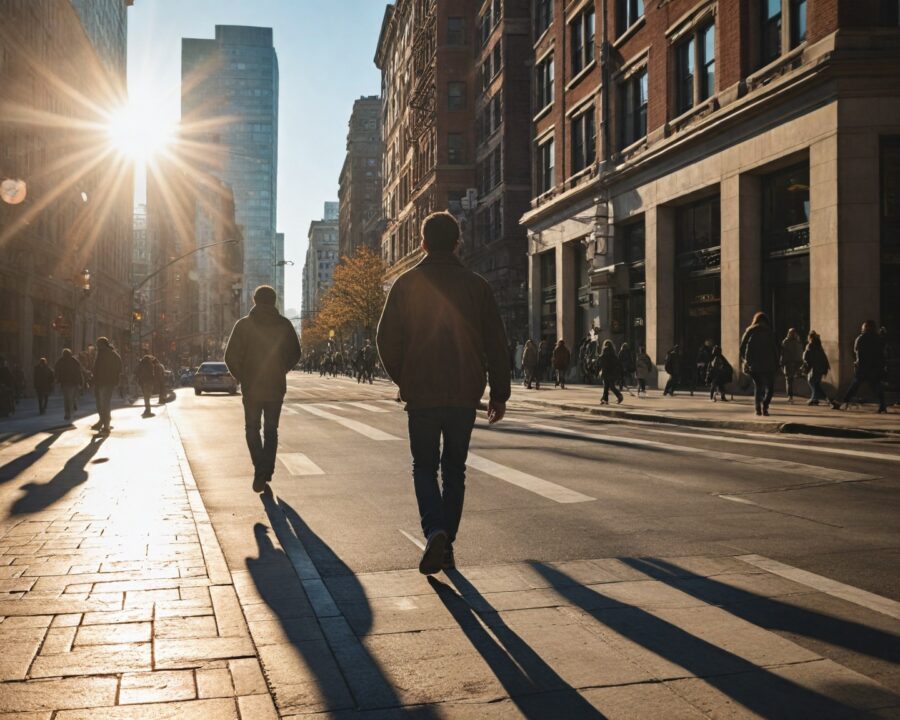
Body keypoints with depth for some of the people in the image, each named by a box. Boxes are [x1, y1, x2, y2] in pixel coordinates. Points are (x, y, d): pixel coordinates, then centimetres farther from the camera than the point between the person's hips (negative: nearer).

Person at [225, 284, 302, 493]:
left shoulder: (243, 325, -6)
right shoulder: (284, 325, -2)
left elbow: (230, 357, -7)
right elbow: (295, 354, 2)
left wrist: (242, 378, 7)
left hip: (251, 388, -1)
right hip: (276, 388, 1)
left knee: (252, 430, 10)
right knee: (271, 430, 13)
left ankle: (260, 470, -7)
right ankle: (267, 473, 11)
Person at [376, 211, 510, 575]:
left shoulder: (407, 284, -2)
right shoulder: (477, 285, 2)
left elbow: (387, 339, -2)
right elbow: (496, 344, 2)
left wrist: (402, 380, 12)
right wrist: (499, 393, 8)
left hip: (421, 394, -1)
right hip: (465, 394, 1)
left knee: (424, 467, 10)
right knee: (454, 469, 14)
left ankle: (435, 531, -13)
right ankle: (447, 544, 15)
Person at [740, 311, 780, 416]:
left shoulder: (749, 331, 7)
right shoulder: (769, 332, 0)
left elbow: (742, 348, 5)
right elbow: (774, 349, -3)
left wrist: (744, 361, 14)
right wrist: (776, 364, 0)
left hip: (752, 364, 3)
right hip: (767, 365, -3)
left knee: (757, 386, 15)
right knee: (769, 387, 4)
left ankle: (758, 408, 4)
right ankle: (764, 405, -18)